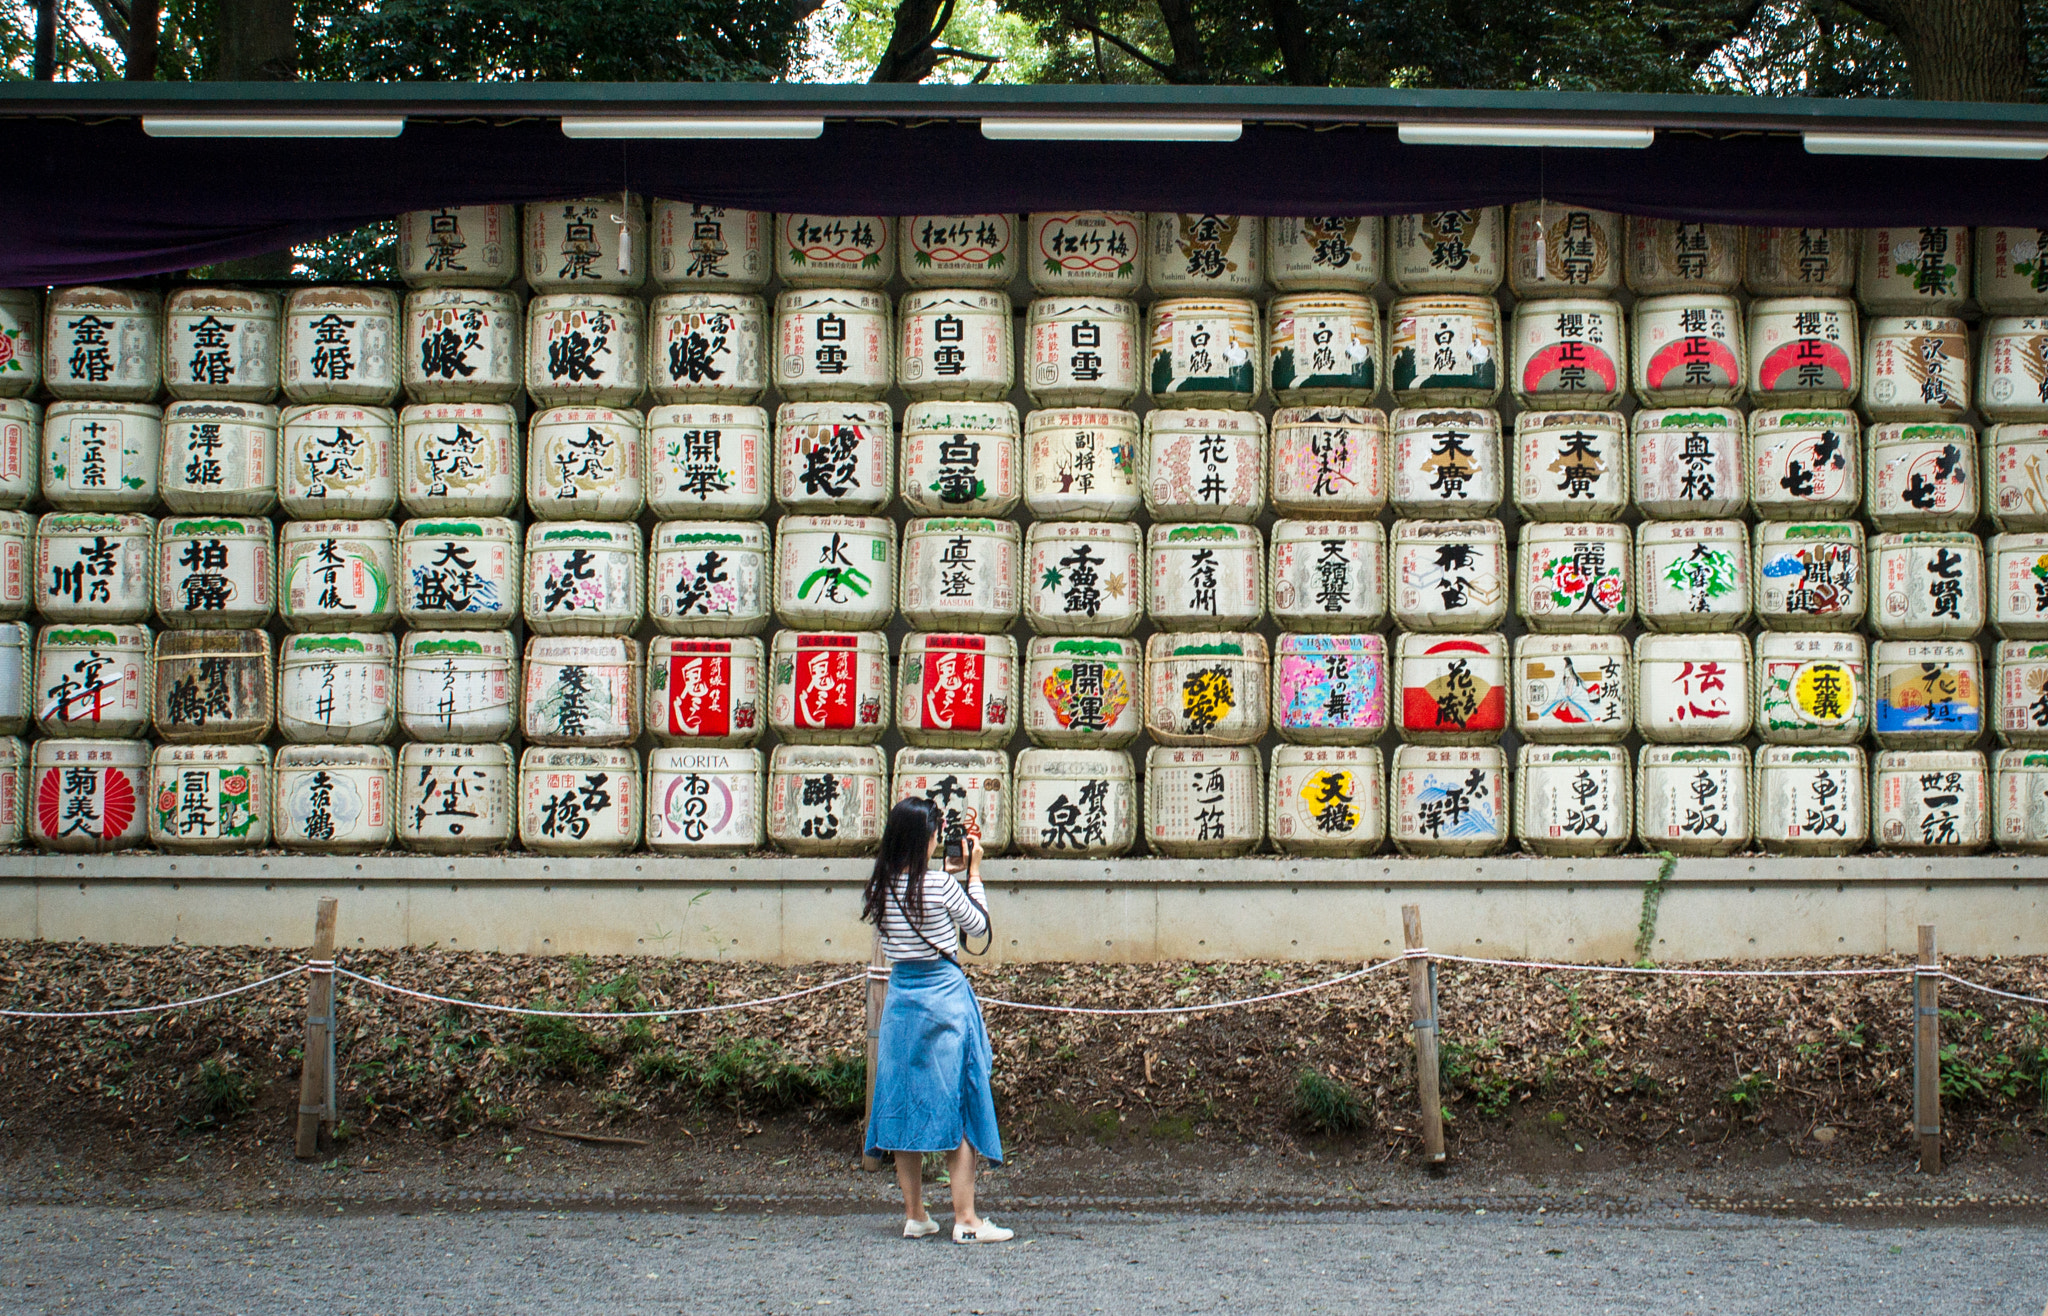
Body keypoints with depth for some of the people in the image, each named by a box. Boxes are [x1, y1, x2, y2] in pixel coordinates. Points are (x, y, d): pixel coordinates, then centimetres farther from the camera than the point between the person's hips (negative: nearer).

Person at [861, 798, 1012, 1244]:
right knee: (956, 1105, 0)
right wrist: (972, 873, 7)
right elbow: (979, 926, -1)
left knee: (904, 1103, 10)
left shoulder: (882, 887, 1)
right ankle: (966, 1220, 0)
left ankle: (914, 1216, 15)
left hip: (901, 995, 5)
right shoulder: (940, 885, -14)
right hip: (945, 994, -5)